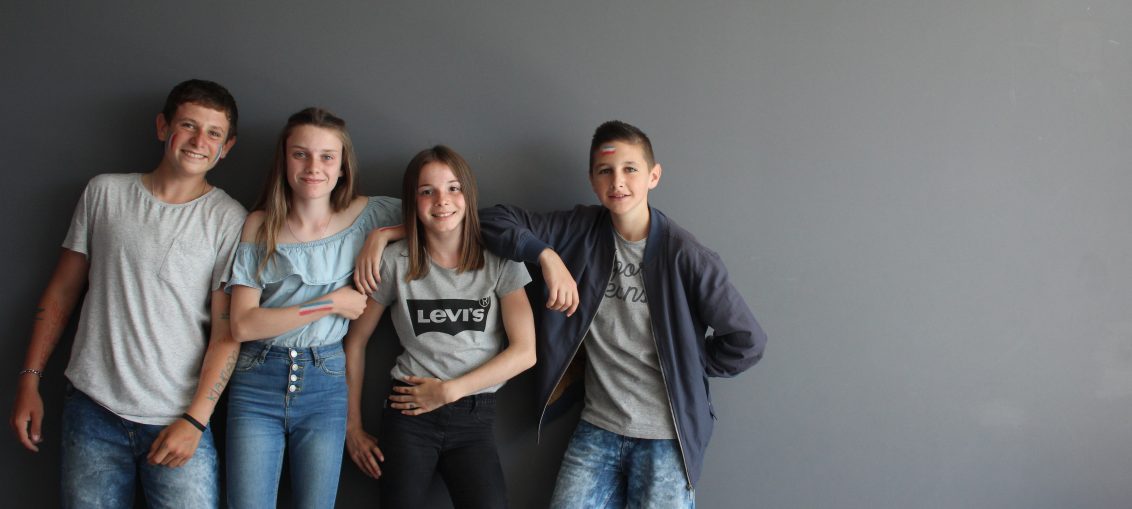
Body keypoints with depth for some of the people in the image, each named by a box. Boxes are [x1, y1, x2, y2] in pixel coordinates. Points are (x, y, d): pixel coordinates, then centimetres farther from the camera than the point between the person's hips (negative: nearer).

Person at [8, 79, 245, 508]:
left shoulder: (229, 220, -3)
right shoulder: (104, 192, 6)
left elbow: (227, 331, -5)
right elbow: (62, 291, 11)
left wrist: (194, 420, -11)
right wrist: (29, 380, 7)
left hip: (179, 418, -2)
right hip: (92, 409, 2)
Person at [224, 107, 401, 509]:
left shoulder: (362, 216, -1)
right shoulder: (259, 226, -4)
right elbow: (242, 325, -10)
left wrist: (382, 236, -6)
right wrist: (331, 303, -12)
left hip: (325, 383, 1)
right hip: (257, 383, -1)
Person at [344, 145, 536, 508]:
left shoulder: (499, 261, 0)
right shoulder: (395, 261, 1)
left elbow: (524, 352, -5)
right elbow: (356, 342, 8)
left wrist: (448, 390, -9)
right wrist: (353, 427, 6)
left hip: (474, 416, 0)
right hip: (408, 413, 0)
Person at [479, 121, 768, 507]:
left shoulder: (685, 255, -12)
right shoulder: (581, 230, -1)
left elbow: (747, 342, -9)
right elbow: (495, 220, 0)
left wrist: (686, 365, -1)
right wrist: (547, 255, -14)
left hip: (667, 437, -3)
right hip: (598, 429, 3)